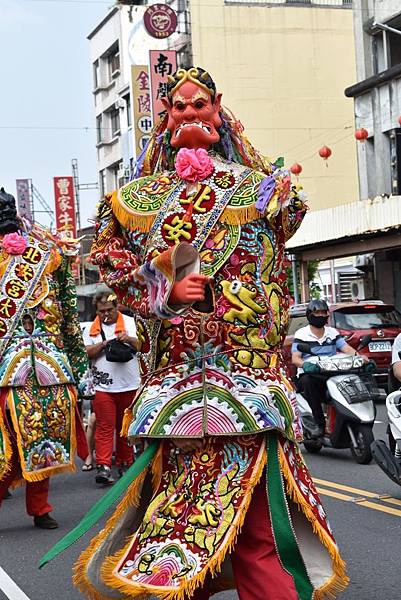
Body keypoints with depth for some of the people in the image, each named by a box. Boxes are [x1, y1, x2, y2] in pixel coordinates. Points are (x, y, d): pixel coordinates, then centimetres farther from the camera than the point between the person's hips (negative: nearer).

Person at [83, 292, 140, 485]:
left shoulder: (129, 322, 8)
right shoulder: (91, 329, 9)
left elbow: (138, 344, -4)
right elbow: (88, 353, -1)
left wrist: (128, 339, -24)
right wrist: (103, 344, -17)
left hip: (129, 384, 1)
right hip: (104, 386, -1)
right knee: (105, 427, -7)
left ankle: (124, 464, 21)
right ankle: (103, 467, -11)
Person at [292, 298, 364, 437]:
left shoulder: (333, 333, 17)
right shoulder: (301, 334, 5)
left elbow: (347, 349, 4)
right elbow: (295, 358, -6)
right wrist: (304, 364, -30)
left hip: (332, 374, 3)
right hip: (309, 374, -3)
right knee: (308, 381, -38)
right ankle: (320, 423, -33)